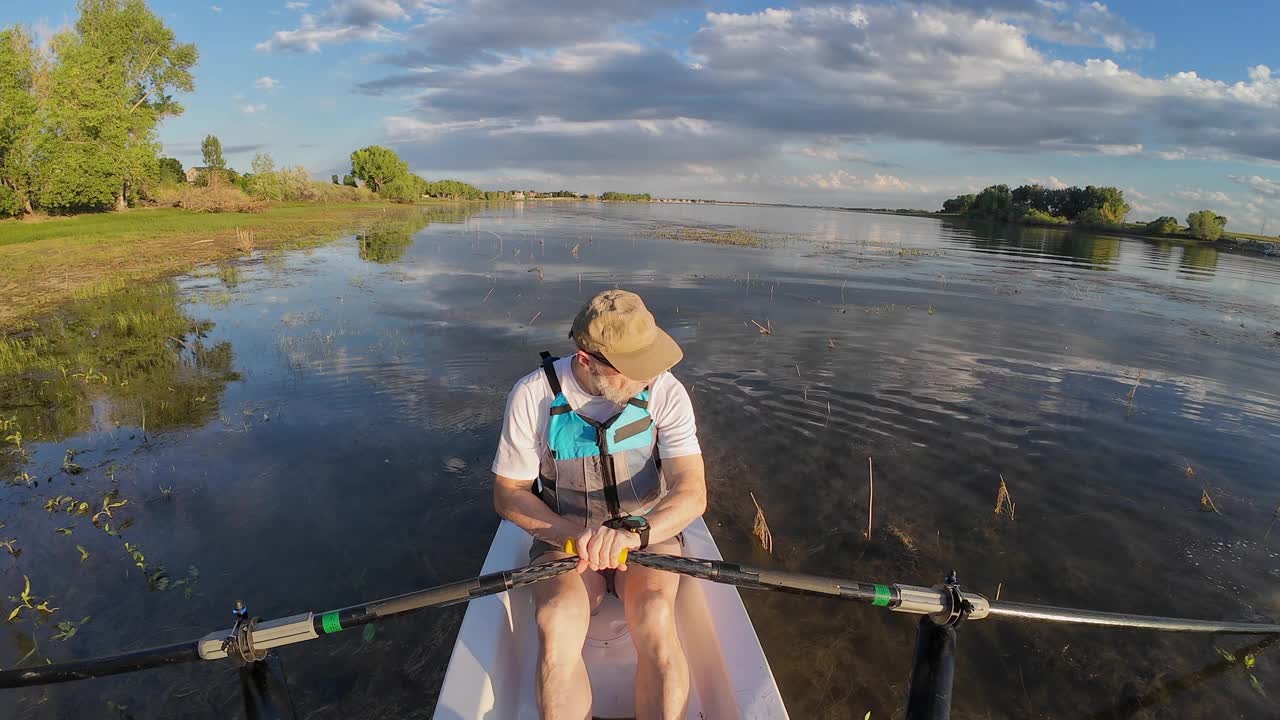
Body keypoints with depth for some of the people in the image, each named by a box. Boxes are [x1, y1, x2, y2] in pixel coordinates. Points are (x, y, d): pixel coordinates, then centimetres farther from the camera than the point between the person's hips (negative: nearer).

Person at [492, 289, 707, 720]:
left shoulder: (665, 393, -14)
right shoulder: (533, 395, -13)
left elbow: (692, 493, -19)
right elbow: (508, 494, -5)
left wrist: (633, 532, -39)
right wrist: (574, 534, -21)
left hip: (649, 530, 0)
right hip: (563, 534, 0)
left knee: (654, 619, -29)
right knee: (557, 625, -29)